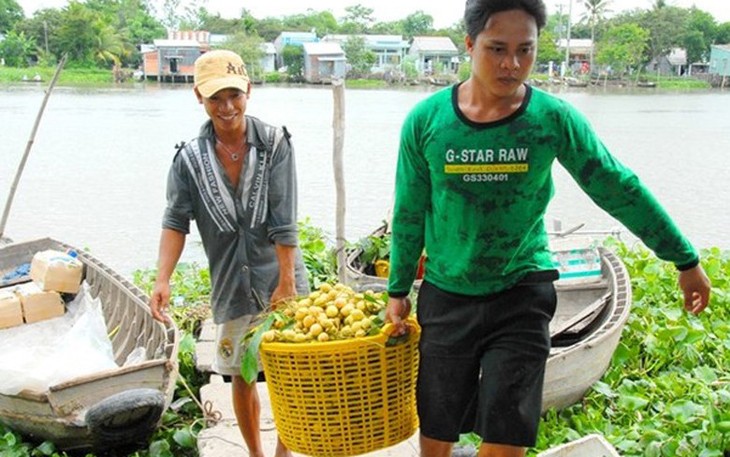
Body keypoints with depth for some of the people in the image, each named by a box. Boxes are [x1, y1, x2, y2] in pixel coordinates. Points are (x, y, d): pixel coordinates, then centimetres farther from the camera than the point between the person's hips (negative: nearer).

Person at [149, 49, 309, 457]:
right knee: (241, 377, 14)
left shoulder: (275, 143, -8)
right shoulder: (190, 159, -2)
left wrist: (286, 282, -14)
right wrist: (163, 281, -17)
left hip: (280, 279, -2)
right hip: (232, 286, 2)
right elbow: (176, 222, -4)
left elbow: (284, 221, -12)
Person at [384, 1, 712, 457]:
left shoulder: (554, 117, -10)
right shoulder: (426, 120, -9)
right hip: (446, 296, 1)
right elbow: (409, 213, 3)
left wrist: (686, 260, 6)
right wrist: (398, 290, 9)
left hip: (522, 295, -1)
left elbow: (620, 190, -1)